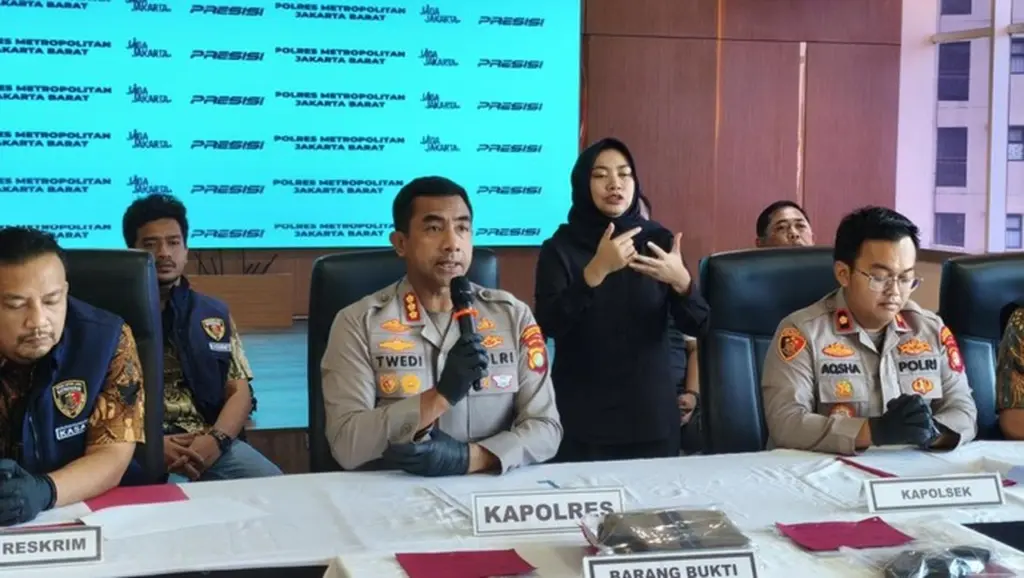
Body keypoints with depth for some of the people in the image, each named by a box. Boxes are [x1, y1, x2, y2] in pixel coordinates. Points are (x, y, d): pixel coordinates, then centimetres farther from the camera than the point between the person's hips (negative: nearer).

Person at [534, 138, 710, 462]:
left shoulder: (658, 240, 3)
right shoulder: (560, 248, -3)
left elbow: (697, 327, -1)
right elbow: (548, 325, -17)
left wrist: (682, 282, -21)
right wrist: (596, 270, -29)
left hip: (652, 414, 2)